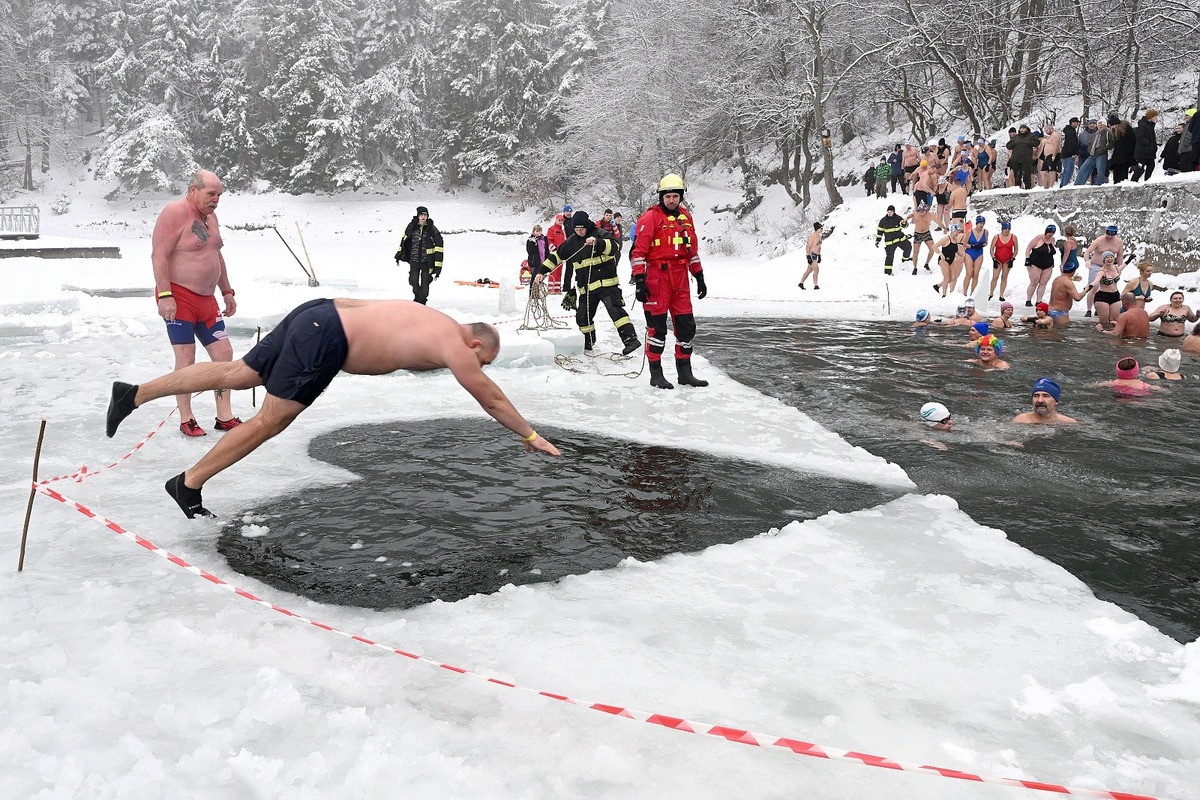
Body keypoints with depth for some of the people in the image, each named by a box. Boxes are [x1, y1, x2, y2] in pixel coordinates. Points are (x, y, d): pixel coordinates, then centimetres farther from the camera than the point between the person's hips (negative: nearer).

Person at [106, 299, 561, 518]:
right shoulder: (456, 346, -3)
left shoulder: (436, 324, 20)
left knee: (235, 374, 14)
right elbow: (491, 398, 4)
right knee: (270, 421, -2)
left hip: (317, 313, 9)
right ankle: (189, 484, 5)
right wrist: (530, 435, 14)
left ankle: (133, 394, 18)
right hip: (324, 339, -9)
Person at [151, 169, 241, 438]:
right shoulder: (175, 212, -12)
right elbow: (159, 256, -17)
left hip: (206, 299, 8)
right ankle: (186, 420, 5)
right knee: (186, 358, -6)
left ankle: (224, 417, 12)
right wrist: (165, 295, -24)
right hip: (178, 298, -8)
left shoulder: (210, 215, 15)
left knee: (224, 353, 5)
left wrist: (227, 292, 22)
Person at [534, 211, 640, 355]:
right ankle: (589, 343, 31)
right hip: (586, 287, 6)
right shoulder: (572, 242, 13)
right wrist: (542, 271, 12)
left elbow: (614, 246, -22)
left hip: (606, 281, -6)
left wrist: (597, 243, -39)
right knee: (583, 317, 8)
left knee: (615, 309, -21)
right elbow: (557, 256, 19)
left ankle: (631, 339, -27)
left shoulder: (599, 234, -5)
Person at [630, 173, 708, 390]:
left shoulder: (685, 217, 14)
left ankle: (684, 372, 19)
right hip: (656, 278, -6)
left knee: (686, 325, 8)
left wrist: (699, 277, 19)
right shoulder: (650, 217, -6)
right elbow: (638, 251, -10)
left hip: (680, 279, 6)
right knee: (657, 327, -1)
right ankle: (656, 374, 8)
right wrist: (639, 281, -16)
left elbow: (693, 249, 21)